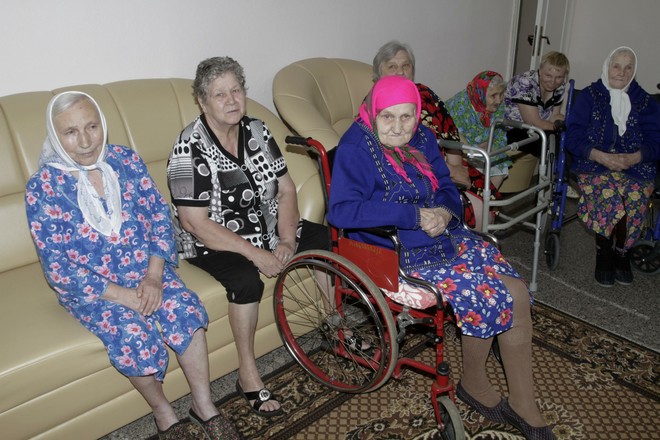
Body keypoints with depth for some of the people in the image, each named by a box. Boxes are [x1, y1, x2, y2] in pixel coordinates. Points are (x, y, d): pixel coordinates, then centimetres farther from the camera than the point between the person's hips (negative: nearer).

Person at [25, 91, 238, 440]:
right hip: (89, 286, -2)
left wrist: (153, 276, -15)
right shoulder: (43, 187, -12)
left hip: (145, 268, 3)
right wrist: (123, 296, -20)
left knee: (185, 309, -21)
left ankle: (203, 404, -2)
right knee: (133, 333, -26)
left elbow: (159, 215, -1)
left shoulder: (126, 160, -4)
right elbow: (58, 268, -13)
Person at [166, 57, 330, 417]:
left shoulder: (256, 130, -1)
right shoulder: (190, 148, -20)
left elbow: (286, 188, 0)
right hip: (213, 242, -6)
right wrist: (256, 253, -25)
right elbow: (196, 223, -24)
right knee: (248, 280, -32)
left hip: (265, 226, 7)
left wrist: (286, 240, -15)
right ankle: (248, 377, -12)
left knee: (322, 238, -5)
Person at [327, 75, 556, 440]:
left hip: (442, 235, 8)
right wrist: (414, 216, -26)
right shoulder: (355, 147, -16)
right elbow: (341, 211, -27)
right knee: (484, 294, -18)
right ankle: (474, 383, 12)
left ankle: (524, 405, 8)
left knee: (517, 292, -6)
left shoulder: (421, 137, 6)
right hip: (396, 254, -7)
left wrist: (444, 212, -13)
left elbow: (446, 187, 13)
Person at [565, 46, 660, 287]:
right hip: (593, 164, -2)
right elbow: (574, 136, -2)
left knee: (636, 197, -30)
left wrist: (632, 158, -15)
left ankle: (621, 251, -7)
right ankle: (605, 252, -11)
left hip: (636, 166, 2)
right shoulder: (589, 96, 8)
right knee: (609, 196, -33)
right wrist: (602, 157, -17)